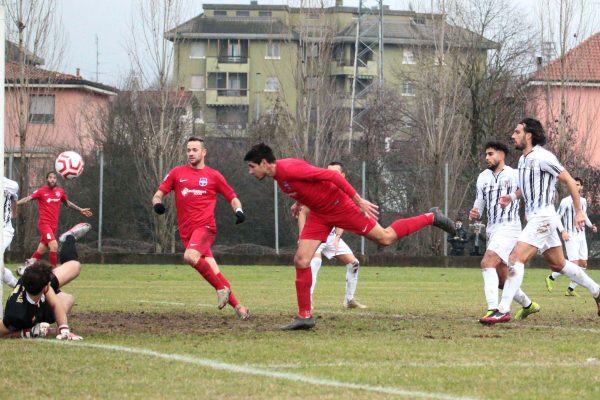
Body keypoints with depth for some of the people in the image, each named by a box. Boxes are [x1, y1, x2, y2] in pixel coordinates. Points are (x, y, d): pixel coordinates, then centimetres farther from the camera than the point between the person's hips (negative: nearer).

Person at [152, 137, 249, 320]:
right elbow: (158, 194, 9)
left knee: (190, 256, -31)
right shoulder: (177, 173, 11)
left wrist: (238, 210, -9)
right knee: (213, 273, -2)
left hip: (205, 227, -3)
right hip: (186, 231, 3)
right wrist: (157, 203, -14)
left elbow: (232, 197, 12)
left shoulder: (213, 175, 6)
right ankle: (237, 306, 7)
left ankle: (221, 288, -16)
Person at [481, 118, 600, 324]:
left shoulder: (542, 157, -15)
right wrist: (512, 196, 9)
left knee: (516, 259, -17)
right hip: (534, 217, 10)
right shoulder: (524, 159, 13)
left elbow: (569, 181, -11)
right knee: (558, 264, 17)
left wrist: (578, 211, -9)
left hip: (543, 216, -10)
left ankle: (503, 310, -20)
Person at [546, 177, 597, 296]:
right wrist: (562, 231, -21)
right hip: (571, 237, -7)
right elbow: (557, 217, -7)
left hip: (581, 236, 7)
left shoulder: (583, 201, 11)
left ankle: (571, 289, 12)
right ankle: (551, 277, 2)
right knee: (574, 263, -16)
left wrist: (591, 225, 8)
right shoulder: (566, 201, -8)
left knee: (583, 264, 3)